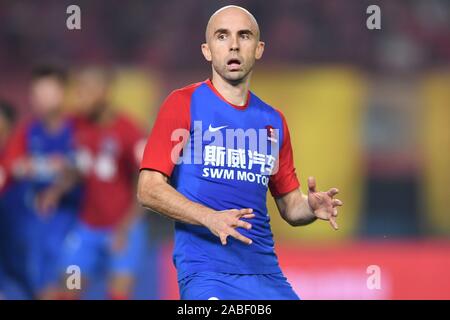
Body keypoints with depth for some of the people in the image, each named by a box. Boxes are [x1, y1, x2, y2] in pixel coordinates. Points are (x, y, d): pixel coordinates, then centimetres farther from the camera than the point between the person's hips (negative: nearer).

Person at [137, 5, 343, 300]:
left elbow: (290, 206, 20)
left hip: (265, 271, 5)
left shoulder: (273, 121, 15)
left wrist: (312, 207, -3)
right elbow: (149, 189, -6)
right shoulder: (184, 104, 1)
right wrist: (210, 218, -20)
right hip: (205, 270, -4)